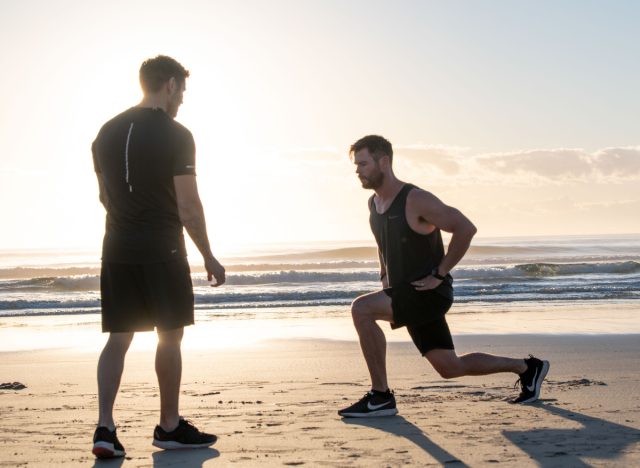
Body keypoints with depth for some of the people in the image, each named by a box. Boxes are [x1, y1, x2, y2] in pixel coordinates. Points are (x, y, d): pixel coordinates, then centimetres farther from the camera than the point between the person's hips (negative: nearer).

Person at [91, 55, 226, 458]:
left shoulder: (107, 133, 11)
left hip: (117, 249, 6)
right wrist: (209, 257, -4)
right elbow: (188, 206, -12)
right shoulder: (175, 135, -10)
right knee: (170, 336, 6)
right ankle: (169, 427, 15)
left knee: (118, 337, 7)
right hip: (162, 250, -6)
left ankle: (105, 426, -3)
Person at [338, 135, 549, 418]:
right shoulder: (374, 203, 9)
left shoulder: (416, 200, -17)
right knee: (450, 368, 13)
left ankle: (380, 396, -16)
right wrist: (385, 275, 15)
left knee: (361, 309, -26)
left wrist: (439, 274, -20)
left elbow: (465, 228, -21)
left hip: (430, 292, -9)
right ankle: (525, 367, 31)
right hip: (403, 294, 9)